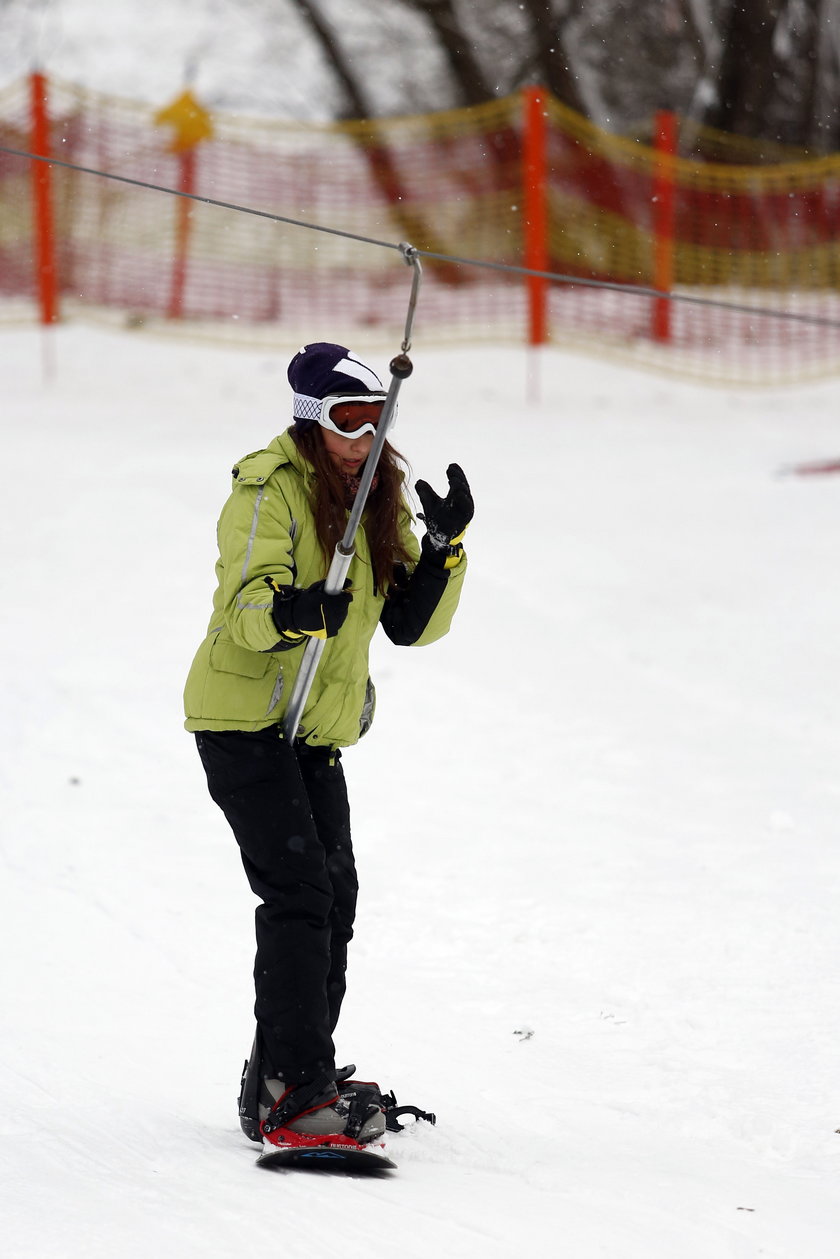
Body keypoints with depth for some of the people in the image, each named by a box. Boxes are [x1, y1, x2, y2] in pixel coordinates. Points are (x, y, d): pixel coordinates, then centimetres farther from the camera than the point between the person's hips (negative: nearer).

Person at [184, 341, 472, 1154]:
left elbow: (412, 624, 3)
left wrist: (444, 550, -12)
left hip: (316, 730, 8)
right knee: (299, 894, -17)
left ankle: (284, 1081, 18)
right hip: (244, 716, -8)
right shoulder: (269, 491, -14)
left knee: (333, 896, 8)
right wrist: (288, 611, -47)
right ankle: (294, 1093, -20)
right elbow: (243, 604, -26)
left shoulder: (378, 501, 8)